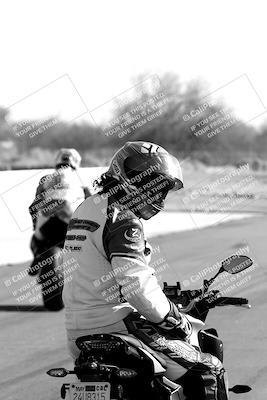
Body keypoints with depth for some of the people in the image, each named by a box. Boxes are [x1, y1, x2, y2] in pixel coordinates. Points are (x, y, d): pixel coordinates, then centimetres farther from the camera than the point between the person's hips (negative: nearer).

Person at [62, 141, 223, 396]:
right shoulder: (123, 221, -14)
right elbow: (137, 283, -26)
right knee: (209, 369, -6)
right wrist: (174, 319, -14)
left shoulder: (85, 208, 16)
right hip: (113, 324, -10)